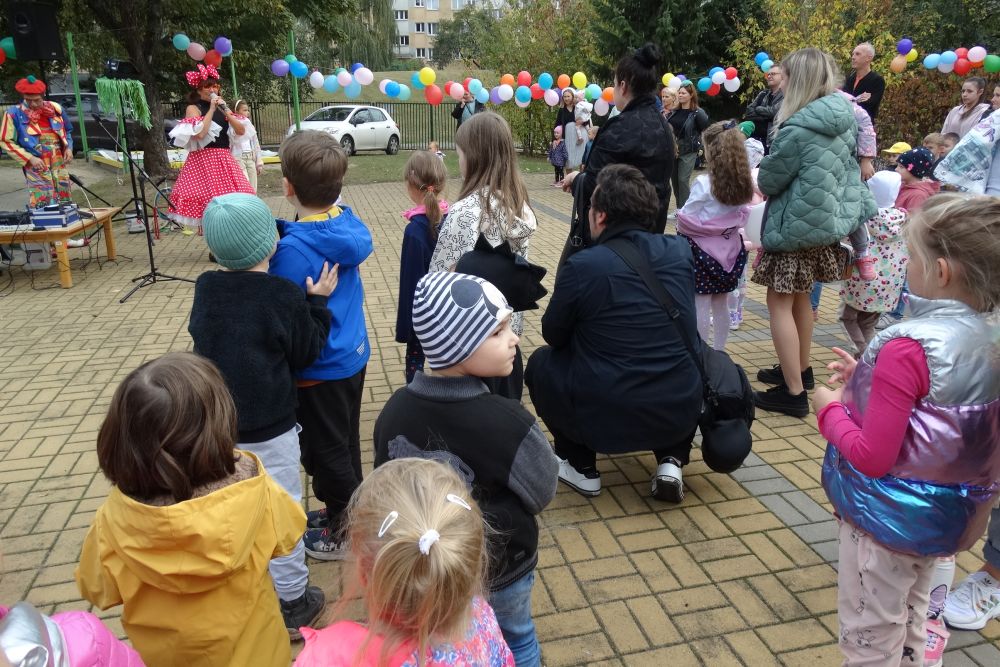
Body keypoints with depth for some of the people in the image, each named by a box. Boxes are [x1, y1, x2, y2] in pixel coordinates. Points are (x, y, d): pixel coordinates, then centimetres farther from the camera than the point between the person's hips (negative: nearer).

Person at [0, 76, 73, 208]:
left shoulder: (55, 108, 4)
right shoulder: (14, 113, -7)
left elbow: (67, 131, 20)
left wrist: (68, 148, 3)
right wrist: (30, 159, -14)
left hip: (59, 165, 4)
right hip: (36, 167, -4)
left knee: (64, 202, 11)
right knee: (41, 205, -12)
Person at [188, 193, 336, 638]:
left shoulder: (205, 289, -2)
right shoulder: (284, 295, -18)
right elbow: (306, 354, -7)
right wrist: (317, 303, 1)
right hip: (268, 427, -5)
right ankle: (291, 602, 23)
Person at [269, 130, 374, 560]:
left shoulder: (292, 249, -27)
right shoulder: (350, 224, -6)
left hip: (320, 369, -8)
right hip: (354, 355, 8)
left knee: (326, 452, 11)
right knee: (346, 442, 23)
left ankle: (347, 534, 29)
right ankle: (343, 511, 44)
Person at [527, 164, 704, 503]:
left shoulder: (582, 265, -14)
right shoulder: (681, 250, -1)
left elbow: (553, 335, 2)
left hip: (604, 419, -4)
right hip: (682, 414, 4)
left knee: (540, 361, 20)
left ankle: (580, 466, 21)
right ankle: (671, 459, 18)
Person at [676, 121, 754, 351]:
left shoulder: (704, 183, -18)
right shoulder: (742, 183, 0)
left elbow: (687, 218, -13)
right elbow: (742, 216, 9)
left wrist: (680, 219, 6)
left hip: (703, 249, -6)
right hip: (728, 248, 6)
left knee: (701, 306, 1)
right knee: (721, 305, 15)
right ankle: (719, 352, 24)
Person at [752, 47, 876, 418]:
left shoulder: (798, 128, -22)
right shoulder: (844, 118, 3)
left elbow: (768, 181, -12)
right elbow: (850, 166, 15)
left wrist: (763, 179, 10)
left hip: (797, 224, -9)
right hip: (827, 218, 9)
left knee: (780, 303, -1)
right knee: (800, 298, 20)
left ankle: (793, 393, 1)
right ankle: (800, 371, 34)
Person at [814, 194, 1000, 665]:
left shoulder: (909, 348, -28)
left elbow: (873, 458, -26)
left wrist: (830, 409, -11)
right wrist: (866, 381, 6)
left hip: (888, 519, -8)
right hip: (945, 517, 8)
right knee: (912, 626, 28)